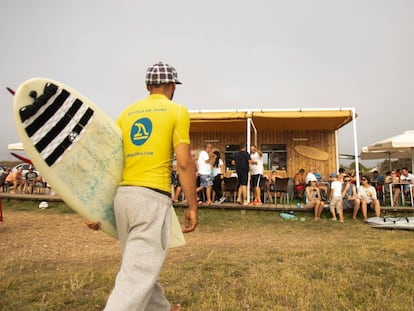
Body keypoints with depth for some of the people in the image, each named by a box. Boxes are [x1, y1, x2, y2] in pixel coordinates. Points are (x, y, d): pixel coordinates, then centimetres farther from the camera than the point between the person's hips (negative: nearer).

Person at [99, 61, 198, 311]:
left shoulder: (127, 112, 14)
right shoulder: (177, 111, 1)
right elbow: (184, 162, -9)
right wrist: (193, 206, -2)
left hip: (122, 195, 7)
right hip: (153, 197, -6)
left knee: (140, 265, 22)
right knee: (138, 274, -3)